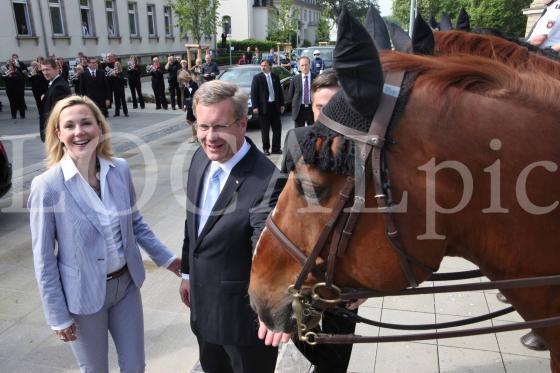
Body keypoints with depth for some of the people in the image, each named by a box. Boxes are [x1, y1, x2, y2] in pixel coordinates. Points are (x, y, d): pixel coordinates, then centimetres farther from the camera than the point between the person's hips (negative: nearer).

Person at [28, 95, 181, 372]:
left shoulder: (120, 169, -8)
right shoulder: (47, 186, -19)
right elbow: (43, 258, -11)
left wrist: (166, 258, 10)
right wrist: (58, 316, -7)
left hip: (126, 283, 3)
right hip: (84, 294, -3)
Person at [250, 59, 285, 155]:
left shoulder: (275, 77, 8)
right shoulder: (257, 77, -3)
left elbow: (280, 91, 12)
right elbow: (253, 93, -6)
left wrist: (282, 104, 8)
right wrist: (255, 106, -12)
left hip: (275, 105, 4)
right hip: (264, 107, -4)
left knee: (277, 128, 6)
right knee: (265, 130, 4)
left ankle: (276, 148, 16)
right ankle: (266, 148, 15)